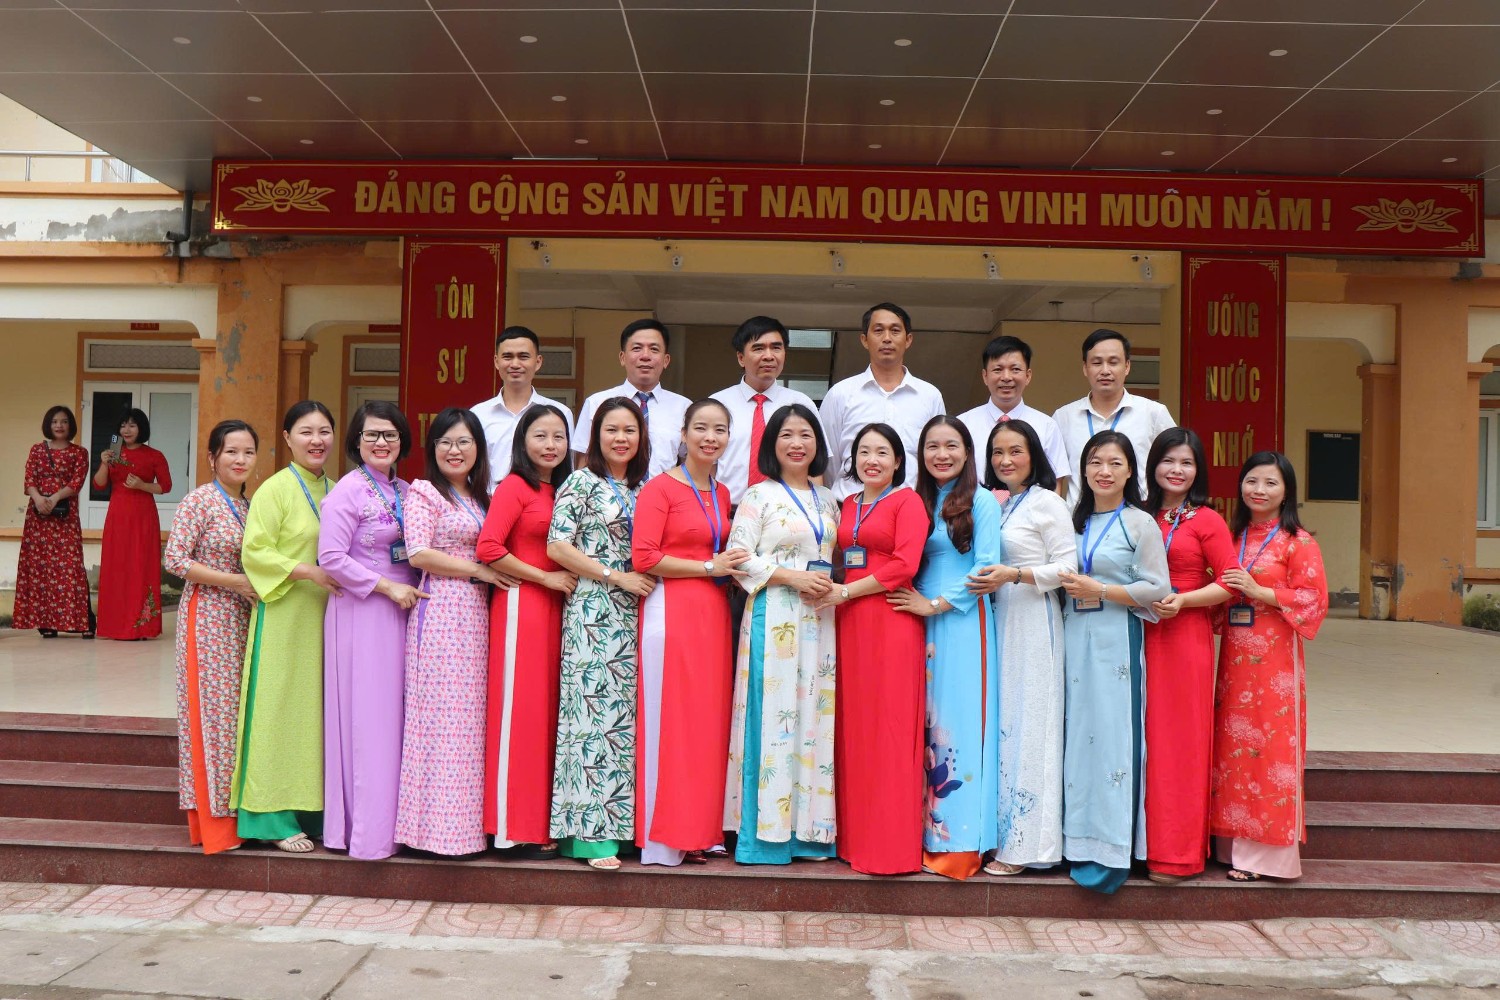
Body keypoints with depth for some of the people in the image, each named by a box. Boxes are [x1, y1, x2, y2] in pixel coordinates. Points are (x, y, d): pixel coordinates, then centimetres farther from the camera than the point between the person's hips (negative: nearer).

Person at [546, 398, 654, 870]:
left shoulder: (643, 489, 17)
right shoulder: (581, 482, -1)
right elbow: (557, 547, -9)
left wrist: (648, 579, 2)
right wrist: (616, 576, -10)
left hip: (633, 614, 6)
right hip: (592, 612, -6)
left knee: (624, 716, 5)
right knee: (594, 711, -8)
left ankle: (618, 821, 10)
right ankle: (591, 832, -5)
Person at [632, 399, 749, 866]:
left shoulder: (722, 494, 17)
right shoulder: (661, 487, -5)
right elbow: (643, 557, -13)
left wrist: (729, 566, 5)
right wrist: (709, 567, -11)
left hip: (713, 613, 7)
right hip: (671, 610, -7)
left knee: (708, 720, 9)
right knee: (670, 721, -4)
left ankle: (699, 830, 19)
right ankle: (663, 838, 5)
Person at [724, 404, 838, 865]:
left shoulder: (828, 501, 17)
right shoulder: (759, 495, 1)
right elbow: (738, 556, -6)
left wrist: (830, 584, 0)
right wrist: (792, 577, -14)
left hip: (819, 618, 5)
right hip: (774, 617, -5)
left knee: (815, 715, 4)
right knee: (772, 715, -7)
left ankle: (809, 829, 10)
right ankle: (766, 831, -1)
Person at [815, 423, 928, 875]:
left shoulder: (907, 501, -1)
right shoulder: (847, 506, 18)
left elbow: (905, 565, -11)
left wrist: (847, 592, -10)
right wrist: (834, 591, 1)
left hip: (891, 621, -6)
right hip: (850, 622, 6)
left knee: (889, 727, -5)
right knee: (853, 726, 5)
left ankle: (892, 846, 1)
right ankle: (855, 837, 13)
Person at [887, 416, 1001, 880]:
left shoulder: (981, 501, -1)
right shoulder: (919, 502, 16)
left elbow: (985, 567, -10)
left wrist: (935, 604, -10)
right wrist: (916, 603, -3)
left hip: (962, 622, -5)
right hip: (921, 624, 6)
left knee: (958, 721, -6)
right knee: (925, 724, 4)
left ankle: (959, 842, -1)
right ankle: (926, 836, 10)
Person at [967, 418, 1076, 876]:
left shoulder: (1048, 503, -3)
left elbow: (1067, 567, -10)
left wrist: (1013, 575, -19)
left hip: (1033, 624, -6)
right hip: (994, 620, 7)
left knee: (1025, 725, -6)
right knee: (996, 723, 6)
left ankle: (1020, 844, -1)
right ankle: (997, 833, 12)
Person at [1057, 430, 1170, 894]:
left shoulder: (1140, 524, -2)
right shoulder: (1075, 521, 15)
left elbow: (1157, 588, -7)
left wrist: (1100, 591, -13)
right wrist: (1067, 587, 4)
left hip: (1116, 641, -5)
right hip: (1074, 638, 6)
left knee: (1112, 736, -6)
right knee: (1077, 733, 6)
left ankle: (1111, 849, 0)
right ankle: (1078, 839, 13)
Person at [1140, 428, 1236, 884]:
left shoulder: (1206, 520, -3)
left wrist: (1183, 600, -16)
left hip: (1186, 637, -4)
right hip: (1142, 636, 4)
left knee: (1180, 738, -1)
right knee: (1146, 737, 7)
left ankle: (1177, 851, 7)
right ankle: (1145, 841, 16)